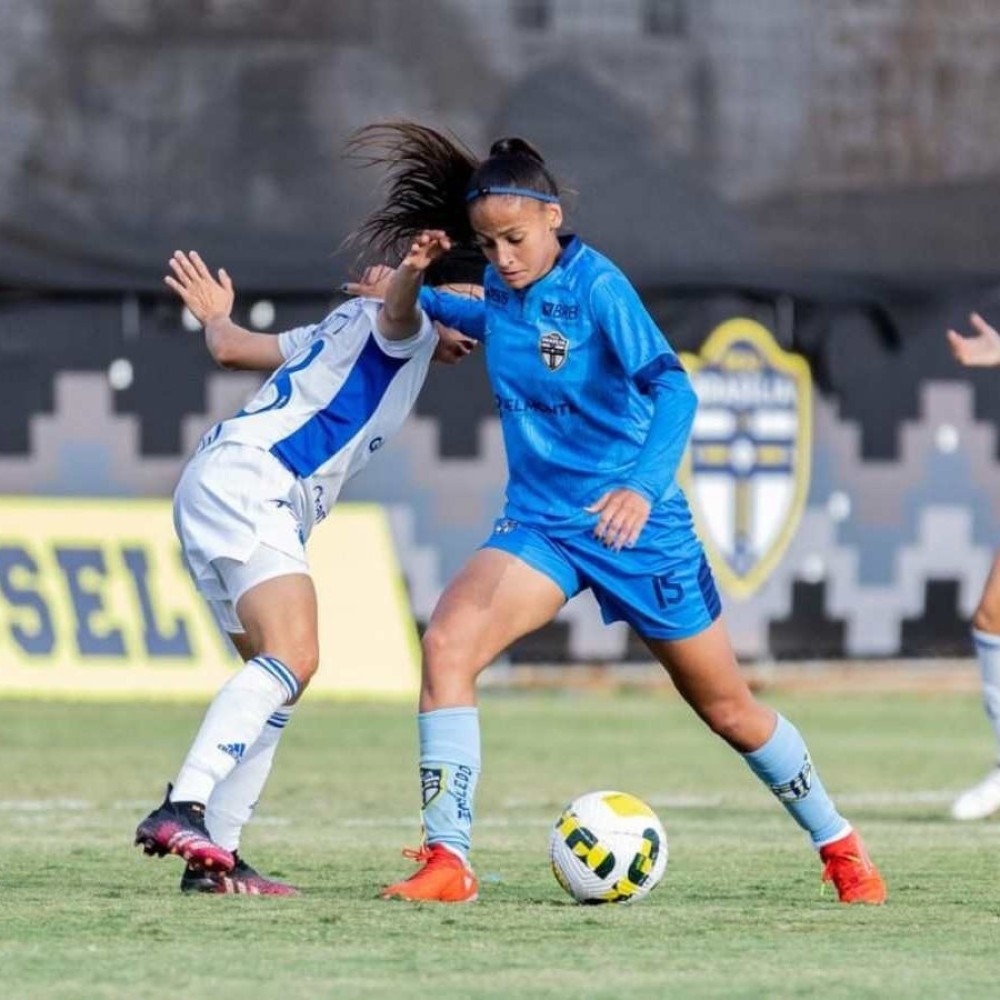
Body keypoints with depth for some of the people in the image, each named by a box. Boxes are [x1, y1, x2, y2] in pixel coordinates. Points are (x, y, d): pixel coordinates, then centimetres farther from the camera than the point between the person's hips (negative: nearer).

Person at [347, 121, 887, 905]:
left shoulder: (596, 285, -17)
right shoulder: (497, 296, 0)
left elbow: (671, 388, -28)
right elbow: (401, 323, 19)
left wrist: (644, 487, -43)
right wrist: (414, 274, -4)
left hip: (635, 523, -4)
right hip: (539, 520, 4)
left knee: (728, 708, 9)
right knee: (447, 641, -23)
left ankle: (840, 847, 32)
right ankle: (447, 861, -23)